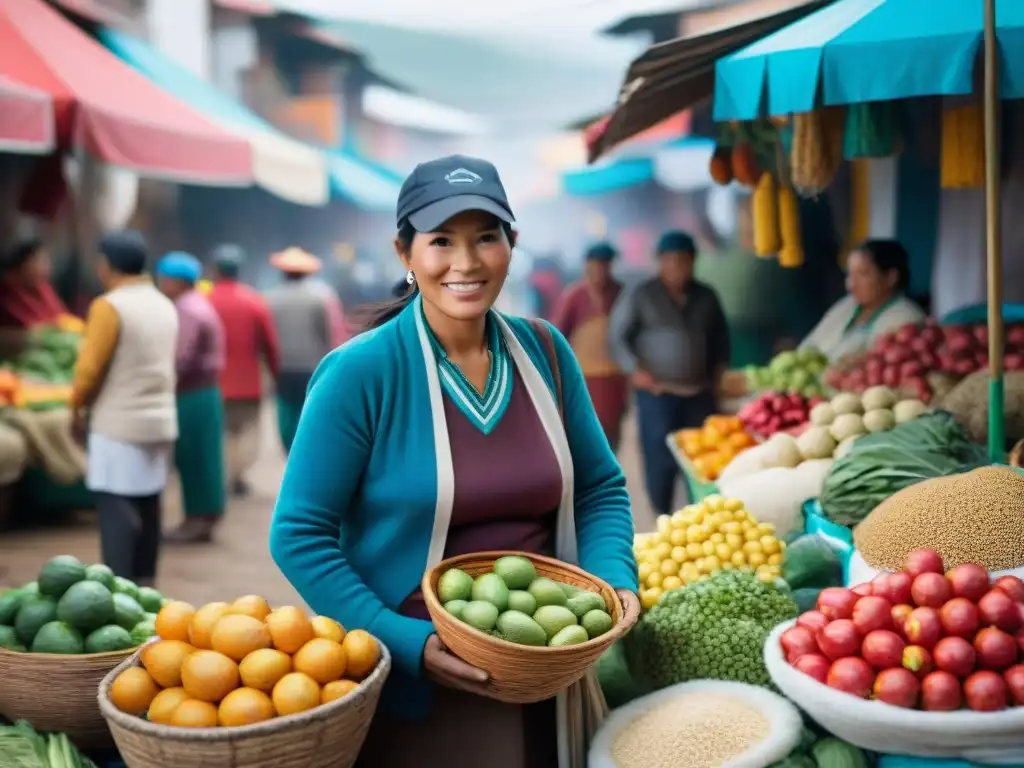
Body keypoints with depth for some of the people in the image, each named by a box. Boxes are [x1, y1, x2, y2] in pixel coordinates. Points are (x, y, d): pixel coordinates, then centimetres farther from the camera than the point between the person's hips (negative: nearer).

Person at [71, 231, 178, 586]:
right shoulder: (165, 306, 10)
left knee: (115, 506, -6)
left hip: (118, 422, -7)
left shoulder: (109, 306, -13)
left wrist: (77, 403, 3)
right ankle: (143, 582, 21)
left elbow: (90, 367, -13)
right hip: (161, 419, 8)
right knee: (148, 505, 13)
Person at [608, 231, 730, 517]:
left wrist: (719, 369, 13)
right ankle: (662, 518, 7)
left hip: (700, 392, 4)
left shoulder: (706, 296, 13)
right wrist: (635, 370, -11)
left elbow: (721, 336, 25)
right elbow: (617, 336, 0)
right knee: (661, 457, -4)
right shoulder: (641, 296, 0)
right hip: (657, 392, -4)